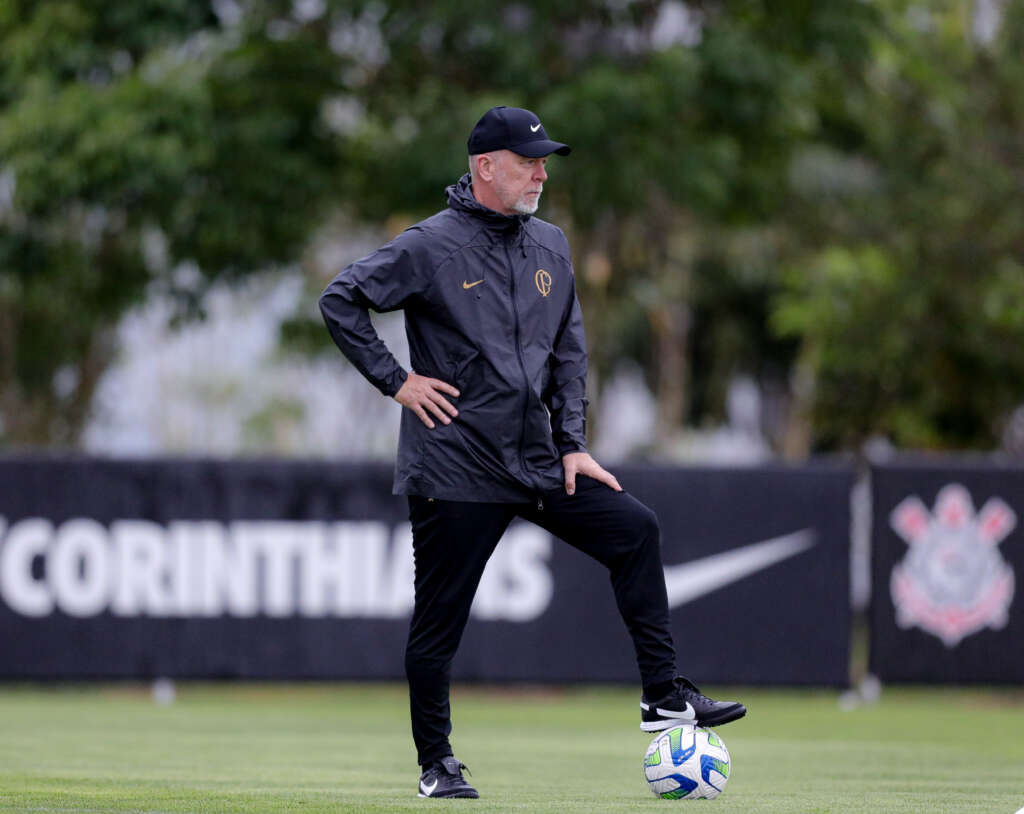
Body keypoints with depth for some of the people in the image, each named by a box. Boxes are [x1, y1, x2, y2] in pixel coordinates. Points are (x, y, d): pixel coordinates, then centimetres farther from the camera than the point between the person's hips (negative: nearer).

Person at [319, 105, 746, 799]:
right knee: (439, 620, -2)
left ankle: (664, 699, -6)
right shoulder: (432, 246, -8)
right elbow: (341, 301, -7)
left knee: (635, 530, -8)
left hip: (537, 459, 6)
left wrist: (573, 445, 7)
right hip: (456, 466, -6)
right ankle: (436, 763, 12)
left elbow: (569, 351, 16)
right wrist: (396, 381, -11)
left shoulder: (550, 247, 11)